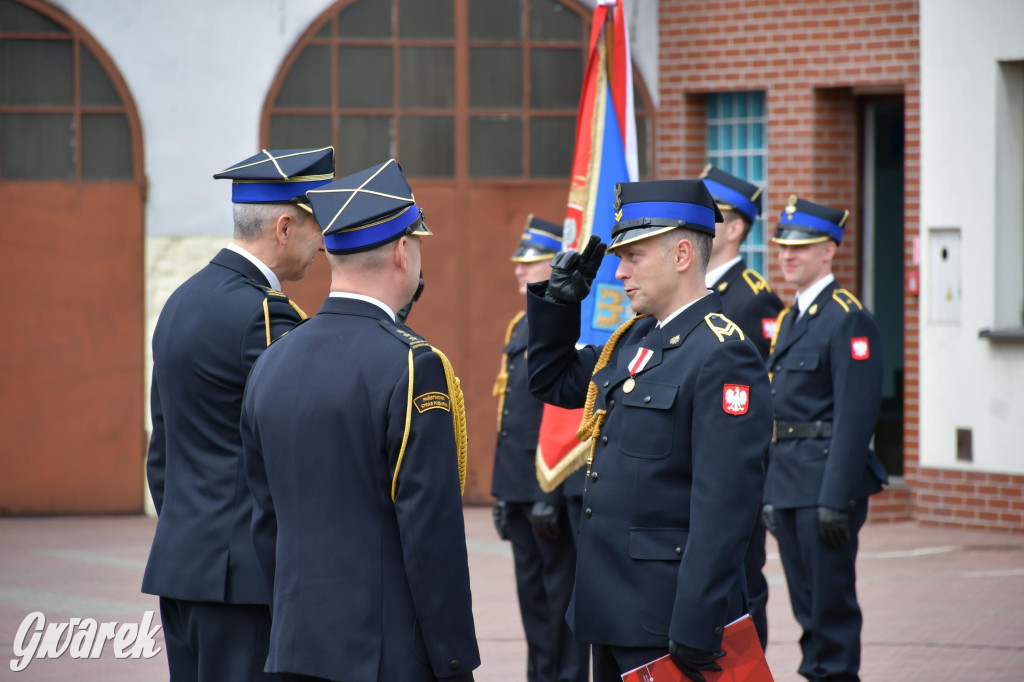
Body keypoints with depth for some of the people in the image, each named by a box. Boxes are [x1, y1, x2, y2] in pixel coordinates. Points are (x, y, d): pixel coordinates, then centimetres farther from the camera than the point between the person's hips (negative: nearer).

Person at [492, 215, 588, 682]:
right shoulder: (521, 327, 16)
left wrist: (551, 494, -20)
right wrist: (503, 491, 18)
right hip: (520, 487, 9)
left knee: (560, 593, -3)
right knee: (532, 593, 12)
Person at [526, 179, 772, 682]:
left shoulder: (723, 357, -16)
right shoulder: (633, 339, 12)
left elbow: (724, 505, -22)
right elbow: (552, 382, 29)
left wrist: (696, 629, -25)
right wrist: (558, 300, 12)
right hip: (614, 605, 9)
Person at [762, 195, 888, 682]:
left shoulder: (848, 320, -10)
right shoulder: (788, 319, 17)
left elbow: (855, 416, -16)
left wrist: (835, 499, -21)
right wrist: (769, 492, 16)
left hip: (826, 479, -8)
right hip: (787, 485, 8)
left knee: (831, 599, -5)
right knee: (806, 601, 12)